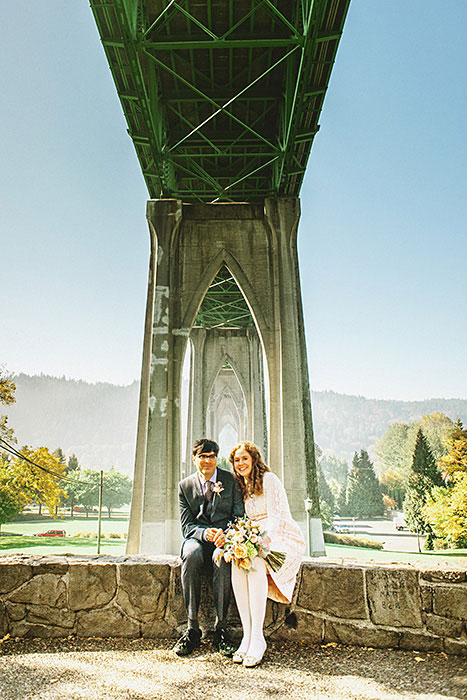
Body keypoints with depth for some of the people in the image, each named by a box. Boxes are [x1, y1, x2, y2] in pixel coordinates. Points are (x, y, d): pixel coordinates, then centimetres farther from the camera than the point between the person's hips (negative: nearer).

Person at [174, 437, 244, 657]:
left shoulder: (231, 481, 1)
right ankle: (192, 629, -22)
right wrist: (205, 533, -21)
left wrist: (225, 534, -22)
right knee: (190, 556, -32)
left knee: (222, 558, -34)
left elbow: (240, 518, -2)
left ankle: (221, 628, -22)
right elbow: (186, 526, 1)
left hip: (225, 538, -1)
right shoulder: (185, 486, 5)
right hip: (197, 539, 1)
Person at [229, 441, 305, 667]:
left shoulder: (268, 479, -5)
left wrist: (265, 539, -32)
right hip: (257, 541, 6)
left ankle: (257, 639, -29)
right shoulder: (242, 488, 17)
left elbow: (275, 516, -15)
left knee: (255, 564, -34)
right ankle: (247, 636, -24)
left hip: (284, 538, -5)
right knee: (237, 565, -27)